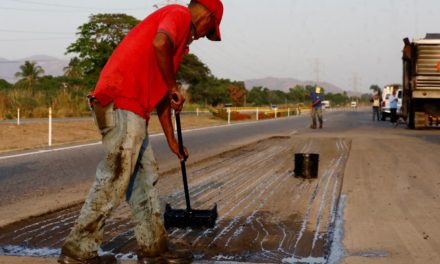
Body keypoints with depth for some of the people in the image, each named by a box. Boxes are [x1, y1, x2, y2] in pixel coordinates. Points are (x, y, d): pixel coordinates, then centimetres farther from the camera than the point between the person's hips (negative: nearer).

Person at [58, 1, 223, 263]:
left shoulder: (180, 40, 28)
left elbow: (161, 94, 30)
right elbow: (160, 43, -23)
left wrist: (172, 141, 33)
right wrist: (174, 87, -9)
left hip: (131, 109, 10)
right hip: (122, 103, -10)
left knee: (146, 176, 14)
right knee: (113, 181, -5)